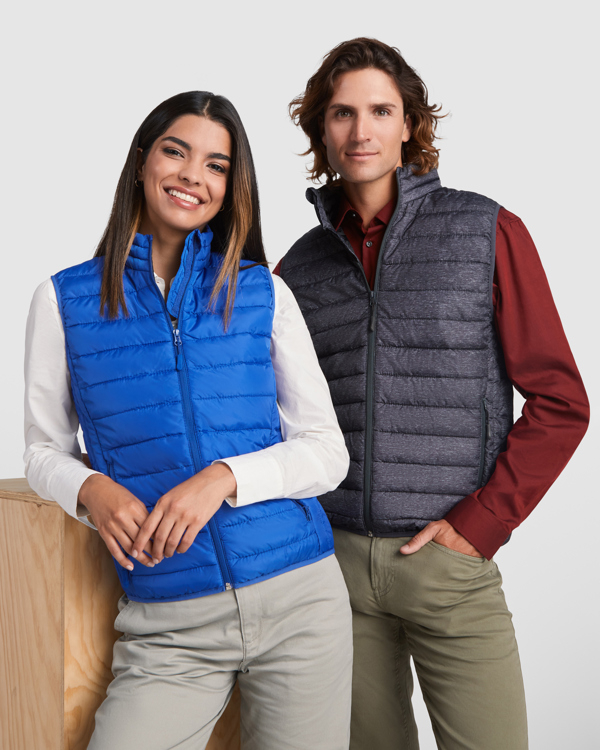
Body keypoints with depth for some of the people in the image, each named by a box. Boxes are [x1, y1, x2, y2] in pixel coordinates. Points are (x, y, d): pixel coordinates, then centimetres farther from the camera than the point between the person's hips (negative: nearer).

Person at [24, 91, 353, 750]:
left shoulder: (264, 294, 3)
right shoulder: (65, 300, 3)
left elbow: (328, 451, 2)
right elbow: (45, 451, 10)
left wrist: (224, 477, -15)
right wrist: (91, 489, -12)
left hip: (298, 598, 1)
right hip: (168, 627, 0)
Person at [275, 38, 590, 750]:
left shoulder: (487, 233, -1)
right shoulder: (301, 266, 8)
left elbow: (559, 402, -2)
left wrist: (480, 522, -9)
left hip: (447, 561, -2)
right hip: (333, 557, 3)